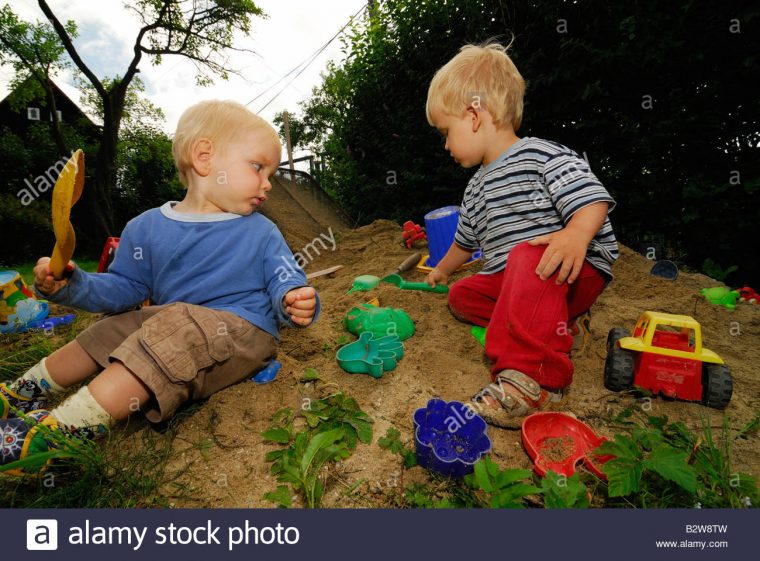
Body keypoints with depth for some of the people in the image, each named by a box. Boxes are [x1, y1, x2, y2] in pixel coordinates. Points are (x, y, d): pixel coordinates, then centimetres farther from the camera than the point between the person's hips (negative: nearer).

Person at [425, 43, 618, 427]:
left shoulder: (542, 157, -10)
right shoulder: (477, 187, 16)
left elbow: (592, 200, -20)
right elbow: (466, 239, 30)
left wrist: (576, 235, -41)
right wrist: (443, 270, 41)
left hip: (575, 272, -9)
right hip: (512, 280, 9)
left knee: (529, 256, -38)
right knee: (462, 296, 2)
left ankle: (529, 374, -45)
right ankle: (556, 326, -6)